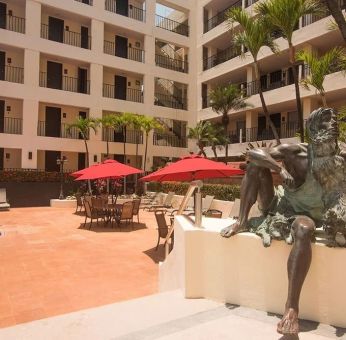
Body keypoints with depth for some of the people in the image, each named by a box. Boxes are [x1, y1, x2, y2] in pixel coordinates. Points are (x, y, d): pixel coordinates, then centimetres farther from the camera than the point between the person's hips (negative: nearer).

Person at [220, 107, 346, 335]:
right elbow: (252, 153, -18)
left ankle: (292, 307, -40)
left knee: (304, 230, -40)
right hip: (279, 210, 2)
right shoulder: (296, 153, -9)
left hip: (305, 217, -2)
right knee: (257, 164, -13)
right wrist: (280, 168, -34)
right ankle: (242, 222, -13)